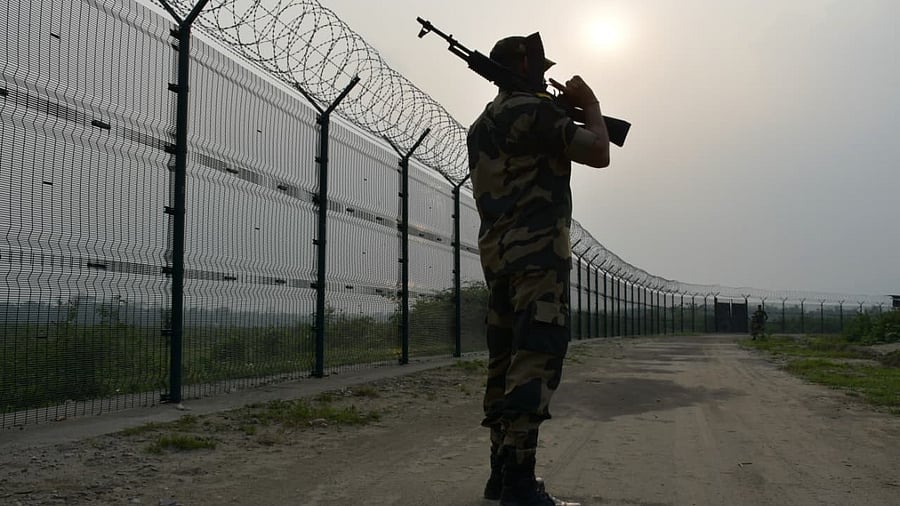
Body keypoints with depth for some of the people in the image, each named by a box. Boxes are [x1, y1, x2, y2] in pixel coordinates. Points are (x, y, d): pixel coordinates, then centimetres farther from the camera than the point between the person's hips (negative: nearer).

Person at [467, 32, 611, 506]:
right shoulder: (534, 110, -7)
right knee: (536, 360, -12)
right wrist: (589, 104, 10)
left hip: (496, 253, 9)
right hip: (537, 251, -9)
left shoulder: (481, 125, 21)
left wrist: (569, 111, 25)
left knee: (505, 360, 9)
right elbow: (598, 154, -7)